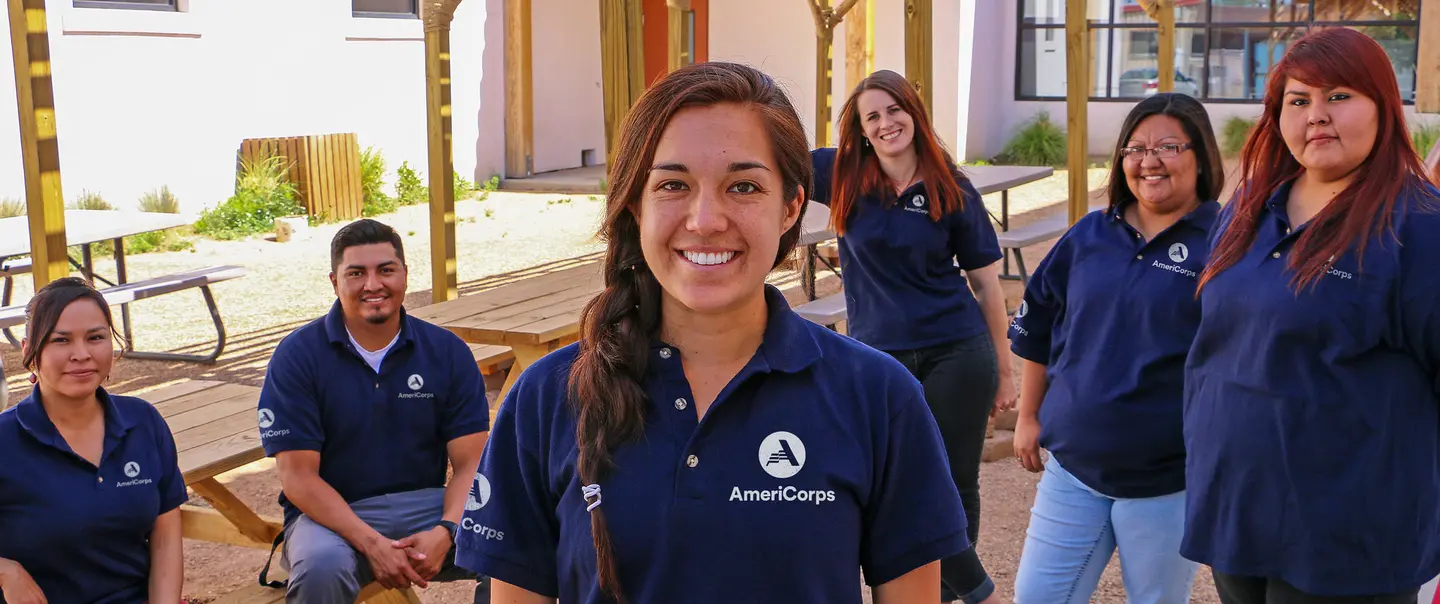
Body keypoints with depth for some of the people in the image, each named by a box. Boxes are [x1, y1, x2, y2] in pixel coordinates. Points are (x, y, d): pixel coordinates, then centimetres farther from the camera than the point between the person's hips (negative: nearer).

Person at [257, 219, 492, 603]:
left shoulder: (447, 351, 2)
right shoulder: (297, 355, -4)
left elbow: (471, 461, -3)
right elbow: (297, 476, -10)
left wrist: (445, 531, -24)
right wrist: (371, 543, -23)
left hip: (426, 504, 2)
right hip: (332, 513, -2)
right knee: (322, 566, -36)